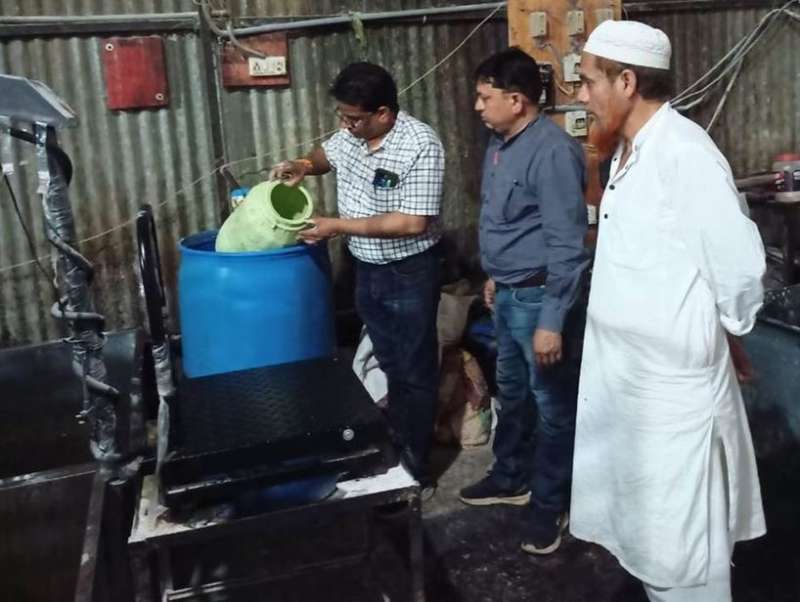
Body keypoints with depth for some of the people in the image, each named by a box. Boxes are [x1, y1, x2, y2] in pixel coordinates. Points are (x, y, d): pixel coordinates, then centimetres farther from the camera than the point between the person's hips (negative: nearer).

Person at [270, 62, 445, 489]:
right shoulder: (351, 132, -1)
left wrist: (340, 226, -24)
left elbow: (413, 223, -28)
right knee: (390, 365, 19)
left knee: (416, 370, 7)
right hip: (367, 269, 7)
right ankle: (396, 446, 35)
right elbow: (327, 154, 22)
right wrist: (303, 165, -2)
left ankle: (417, 460, 21)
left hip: (409, 274, -7)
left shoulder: (420, 146, -24)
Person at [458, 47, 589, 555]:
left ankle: (550, 504, 22)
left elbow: (566, 243, -24)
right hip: (508, 294, 9)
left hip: (539, 297, -9)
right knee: (512, 393, 22)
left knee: (552, 405, 6)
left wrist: (552, 321, -24)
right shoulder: (500, 143, 7)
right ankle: (510, 477, 40)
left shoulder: (553, 152, -22)